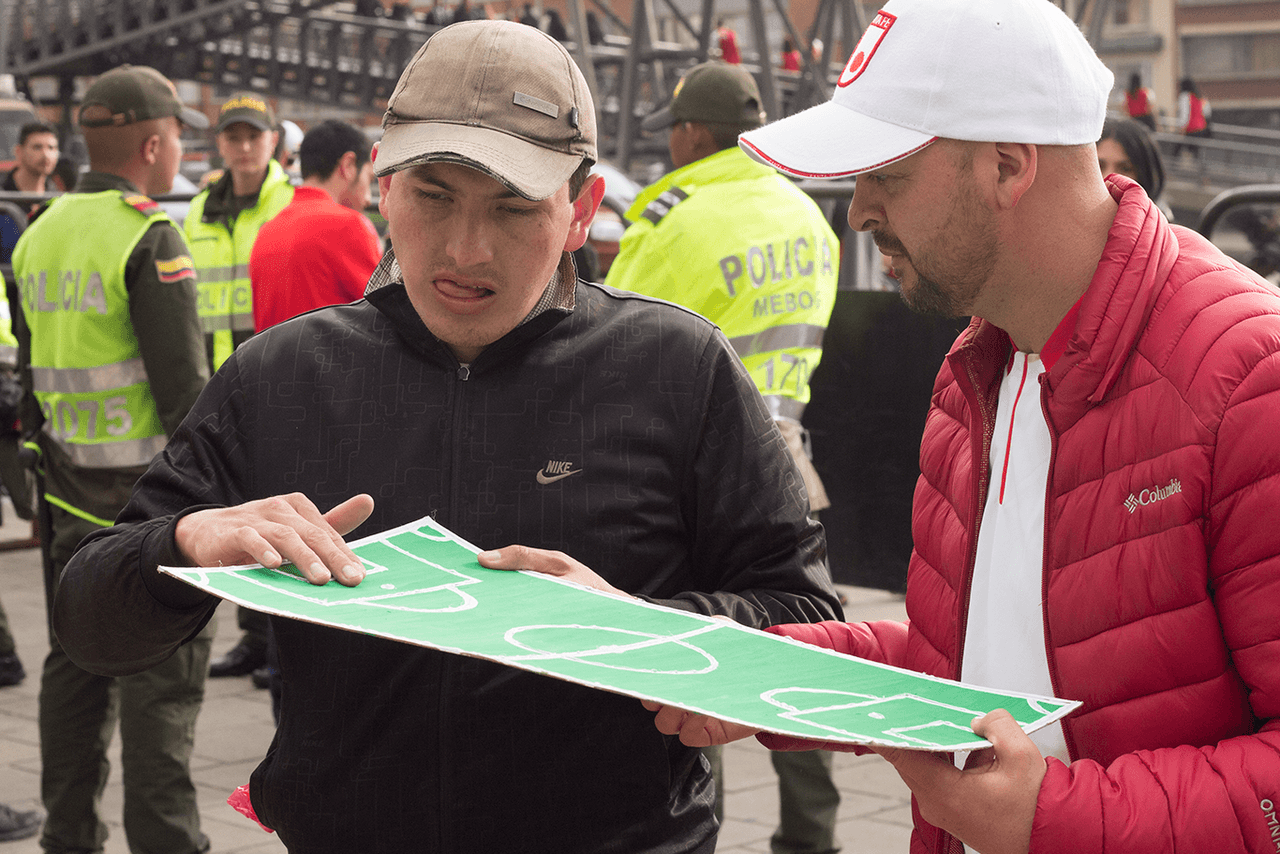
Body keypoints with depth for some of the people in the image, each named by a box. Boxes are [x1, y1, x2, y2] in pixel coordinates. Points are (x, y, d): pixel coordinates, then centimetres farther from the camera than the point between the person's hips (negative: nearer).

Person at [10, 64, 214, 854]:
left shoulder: (39, 237, 11)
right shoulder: (149, 236, -14)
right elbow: (184, 386, -17)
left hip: (70, 497, 8)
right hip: (147, 494, -8)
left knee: (75, 665, 15)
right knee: (162, 677, -1)